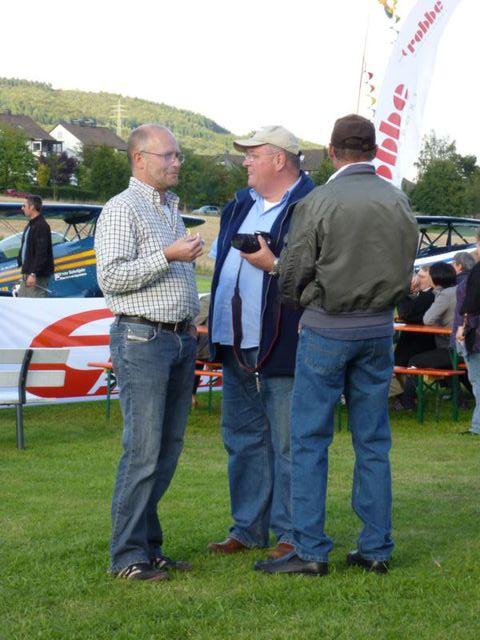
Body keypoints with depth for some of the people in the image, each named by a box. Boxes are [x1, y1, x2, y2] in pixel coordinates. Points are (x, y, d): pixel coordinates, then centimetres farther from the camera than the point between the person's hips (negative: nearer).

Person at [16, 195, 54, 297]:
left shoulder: (41, 226, -18)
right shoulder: (30, 225, 16)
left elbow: (41, 253, -24)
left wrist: (33, 274, -27)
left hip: (37, 275, -11)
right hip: (27, 273, 11)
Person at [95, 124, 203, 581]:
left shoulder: (170, 209, 20)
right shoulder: (122, 209, -7)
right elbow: (110, 277, -16)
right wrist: (168, 256, -19)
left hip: (179, 339, 8)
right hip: (142, 339, -8)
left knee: (168, 450, 8)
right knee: (143, 451, -10)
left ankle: (149, 546, 15)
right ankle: (128, 556, -4)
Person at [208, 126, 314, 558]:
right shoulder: (241, 205, 17)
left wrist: (274, 265, -22)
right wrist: (217, 332, 18)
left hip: (282, 347, -8)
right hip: (236, 345, 9)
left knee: (287, 444, 0)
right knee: (243, 438, 14)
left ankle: (291, 534, 9)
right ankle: (248, 529, 24)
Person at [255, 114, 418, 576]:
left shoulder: (320, 202, -11)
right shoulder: (399, 201, 3)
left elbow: (292, 276, -7)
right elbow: (406, 268, 8)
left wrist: (301, 307, 13)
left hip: (326, 329, -4)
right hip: (378, 330, 5)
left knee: (310, 440, 1)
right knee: (373, 441, 10)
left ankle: (310, 551, 0)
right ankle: (376, 548, 12)